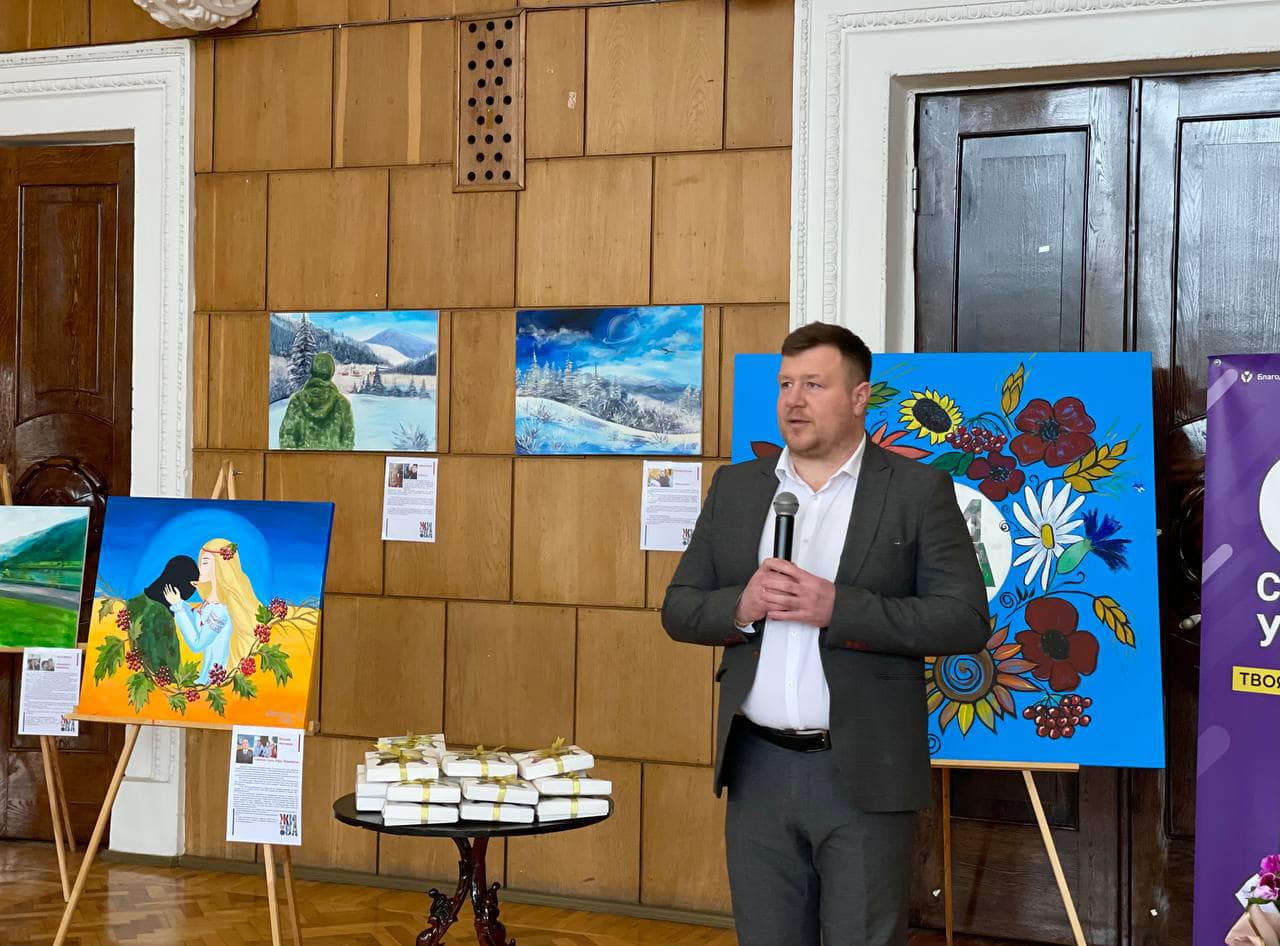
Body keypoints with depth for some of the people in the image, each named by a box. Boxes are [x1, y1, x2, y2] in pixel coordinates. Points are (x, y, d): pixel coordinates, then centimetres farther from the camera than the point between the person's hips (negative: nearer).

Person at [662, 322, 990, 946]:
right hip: (758, 770, 4)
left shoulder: (917, 489, -2)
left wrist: (836, 608, -19)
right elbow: (680, 609, 11)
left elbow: (966, 621, -10)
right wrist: (741, 606, -12)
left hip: (864, 774, -4)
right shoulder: (735, 487, 10)